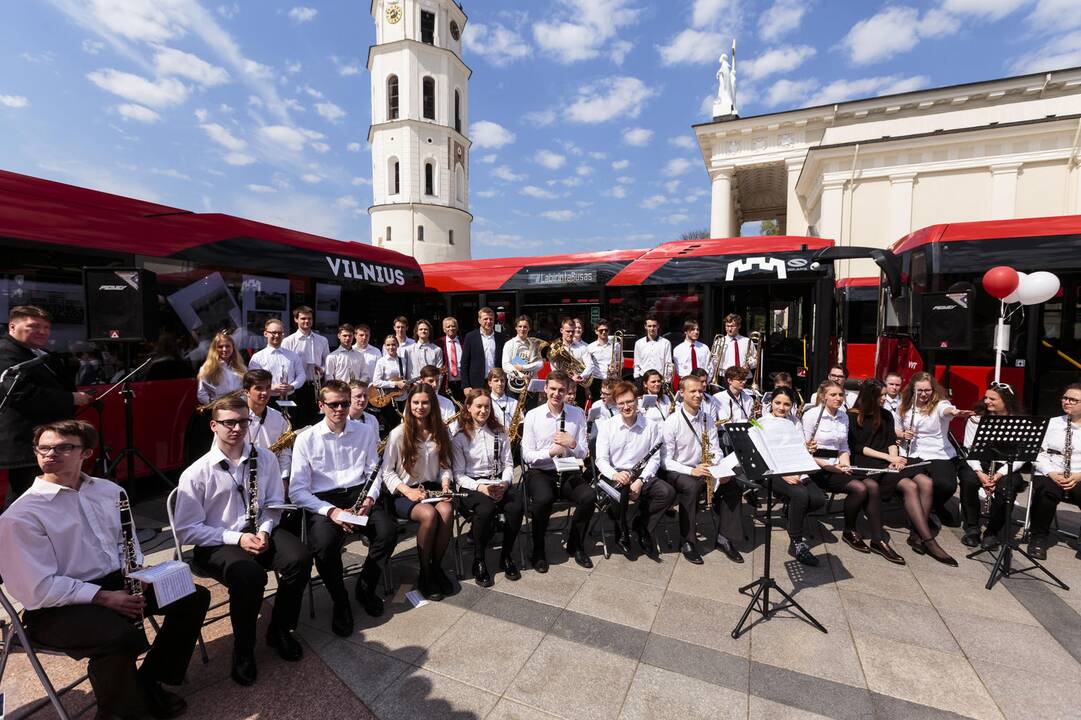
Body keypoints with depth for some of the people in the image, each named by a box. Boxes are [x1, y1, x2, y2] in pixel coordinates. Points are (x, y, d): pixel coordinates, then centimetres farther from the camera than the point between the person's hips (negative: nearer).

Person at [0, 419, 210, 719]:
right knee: (121, 635, -34)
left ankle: (149, 680, 13)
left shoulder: (109, 491, 7)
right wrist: (104, 597, -21)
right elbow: (38, 590, -16)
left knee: (194, 596, -4)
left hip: (118, 582, 6)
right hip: (57, 608, -6)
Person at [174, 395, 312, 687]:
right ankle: (243, 650, -3)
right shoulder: (196, 473, -10)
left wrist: (264, 530, -10)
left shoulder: (265, 459, 0)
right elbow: (186, 531, -10)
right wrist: (236, 538, -19)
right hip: (216, 543, -3)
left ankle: (280, 630, 5)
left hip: (258, 532, 4)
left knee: (300, 558, -22)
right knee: (250, 576, -33)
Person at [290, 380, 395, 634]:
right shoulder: (306, 439, -2)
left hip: (358, 493, 2)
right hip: (323, 501, -2)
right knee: (324, 544, -31)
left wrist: (369, 498, -10)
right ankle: (340, 602, -2)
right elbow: (297, 491, -5)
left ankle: (366, 588, 4)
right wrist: (331, 511, -19)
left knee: (388, 530, -24)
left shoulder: (366, 431, 6)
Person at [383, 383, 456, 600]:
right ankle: (425, 573, -9)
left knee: (446, 510, -30)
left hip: (432, 487, 3)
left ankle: (436, 566, -7)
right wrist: (408, 491, -18)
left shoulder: (440, 431, 5)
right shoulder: (398, 433, -7)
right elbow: (387, 471, -5)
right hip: (404, 493, -3)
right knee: (429, 514, -32)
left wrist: (445, 483, -7)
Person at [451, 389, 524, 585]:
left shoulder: (500, 432, 10)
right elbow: (459, 474, -3)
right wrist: (480, 487, -20)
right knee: (486, 509, -35)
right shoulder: (460, 437, 0)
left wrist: (504, 483, -11)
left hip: (499, 484, 3)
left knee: (517, 506, -28)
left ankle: (507, 556, -3)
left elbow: (508, 464, 9)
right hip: (472, 486, -3)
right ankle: (479, 562, -10)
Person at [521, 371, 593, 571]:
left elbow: (583, 453, 6)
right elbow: (527, 455, -4)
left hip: (568, 472, 2)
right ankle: (538, 550, -4)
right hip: (540, 472, -2)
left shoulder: (578, 414, 4)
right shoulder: (533, 415, -2)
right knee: (543, 499, -32)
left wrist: (572, 443, -16)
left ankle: (575, 546, 4)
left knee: (588, 496, -24)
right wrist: (551, 451, -21)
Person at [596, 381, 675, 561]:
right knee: (620, 492, -35)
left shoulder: (651, 426, 3)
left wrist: (640, 480, -16)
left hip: (641, 475, 2)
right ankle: (622, 534, -5)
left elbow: (654, 459, 0)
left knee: (668, 493, -24)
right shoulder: (606, 426, 0)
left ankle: (641, 524, 1)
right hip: (614, 476, -2)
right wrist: (614, 475, -25)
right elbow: (601, 459, -4)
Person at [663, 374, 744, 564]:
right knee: (691, 486, -35)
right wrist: (691, 471, -28)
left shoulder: (708, 419, 6)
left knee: (733, 486, -15)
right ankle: (688, 542, -18)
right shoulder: (672, 421, -13)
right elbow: (666, 460, -15)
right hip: (678, 472, -5)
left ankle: (724, 538, -1)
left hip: (702, 469, 6)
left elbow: (716, 450, 7)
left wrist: (721, 470, -14)